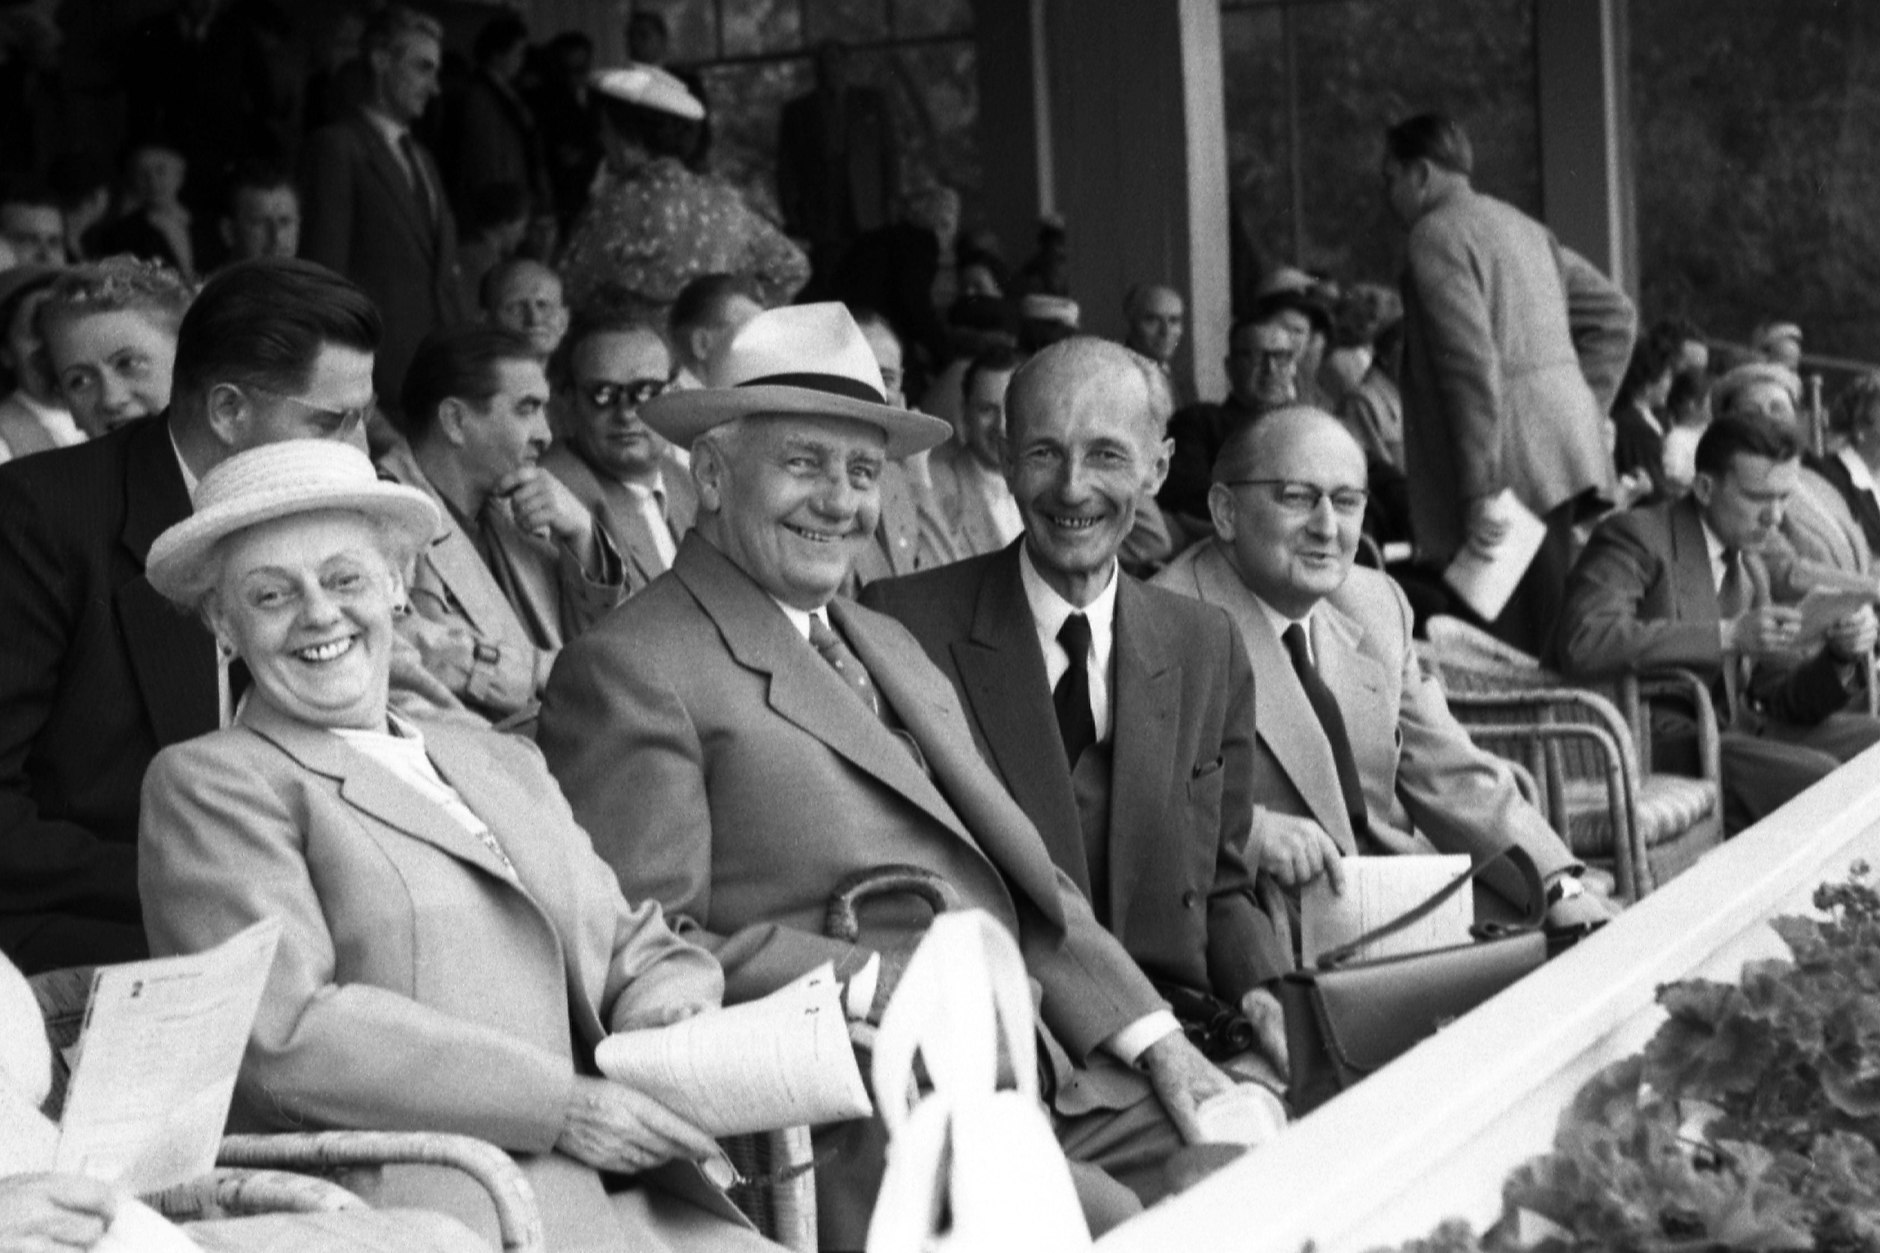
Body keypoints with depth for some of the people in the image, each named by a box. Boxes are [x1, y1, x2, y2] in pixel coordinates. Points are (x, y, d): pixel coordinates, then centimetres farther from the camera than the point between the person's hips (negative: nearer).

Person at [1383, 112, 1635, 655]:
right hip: (1565, 452, 9)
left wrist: (1482, 490, -20)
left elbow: (1472, 364, -18)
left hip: (1513, 465, -9)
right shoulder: (1520, 225, 20)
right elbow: (1615, 313, 22)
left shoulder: (1436, 236, -9)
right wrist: (1584, 411, 19)